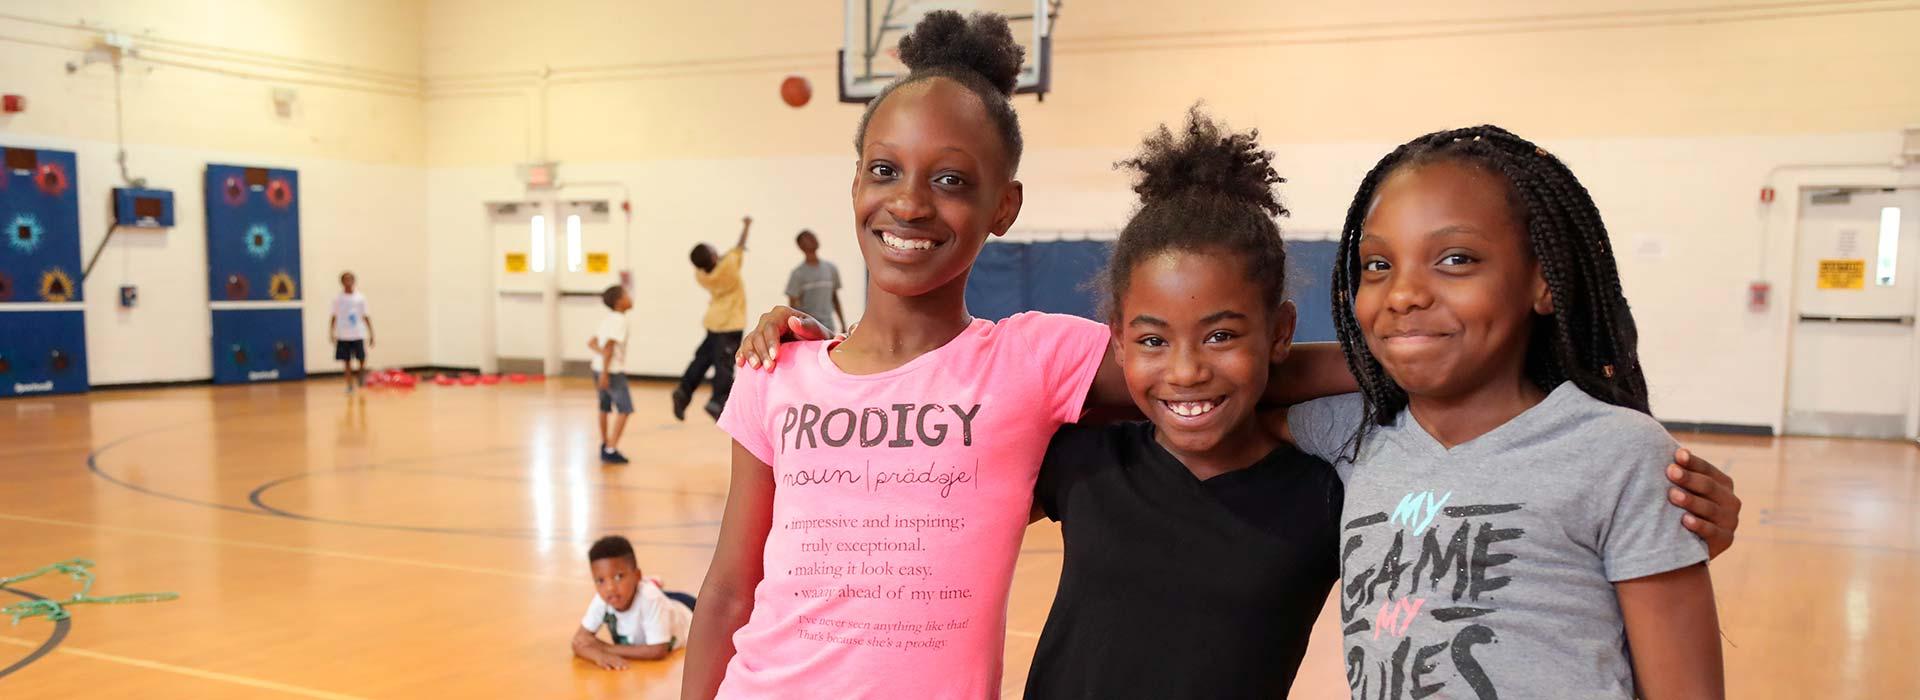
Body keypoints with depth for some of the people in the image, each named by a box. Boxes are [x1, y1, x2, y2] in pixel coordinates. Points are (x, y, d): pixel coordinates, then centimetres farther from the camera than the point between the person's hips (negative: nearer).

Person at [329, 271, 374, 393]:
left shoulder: (360, 298, 3)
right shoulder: (337, 299, 3)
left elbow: (366, 317, 4)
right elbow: (334, 317, 6)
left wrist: (371, 334, 1)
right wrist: (331, 333, -5)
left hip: (358, 335, 0)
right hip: (343, 336, 0)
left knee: (362, 360, -4)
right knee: (346, 361, 2)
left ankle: (362, 378, 21)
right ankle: (350, 385, 10)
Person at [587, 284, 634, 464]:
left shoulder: (606, 318, 13)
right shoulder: (619, 320, -13)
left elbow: (591, 343, 10)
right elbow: (609, 346, -21)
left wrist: (601, 353, -7)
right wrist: (604, 373, -22)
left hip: (600, 368, 10)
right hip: (612, 371, -10)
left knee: (605, 407, 23)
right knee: (624, 409, -11)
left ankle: (605, 445, 37)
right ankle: (611, 451, -19)